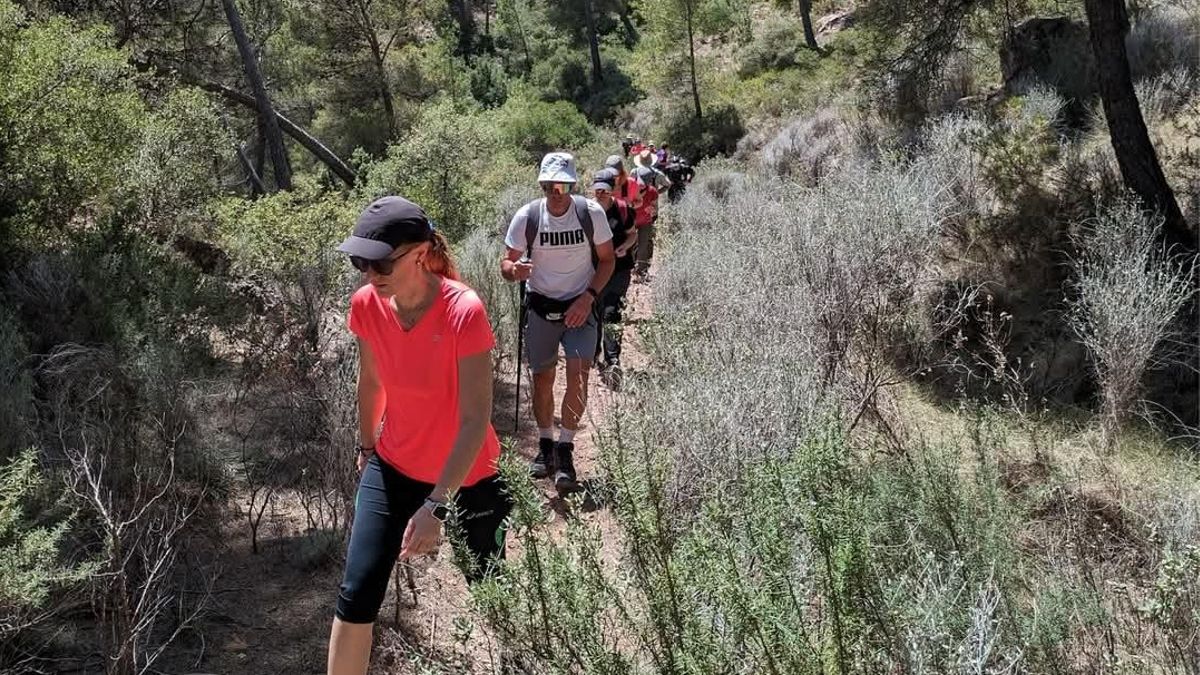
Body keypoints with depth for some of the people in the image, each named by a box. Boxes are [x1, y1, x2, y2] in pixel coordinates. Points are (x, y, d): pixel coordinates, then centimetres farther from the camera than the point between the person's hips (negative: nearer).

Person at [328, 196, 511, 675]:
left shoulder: (463, 312, -28)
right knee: (357, 594, -3)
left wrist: (436, 505, -31)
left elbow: (476, 420, -28)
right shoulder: (366, 304, -12)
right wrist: (365, 446, 19)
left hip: (465, 477, -3)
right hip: (392, 468, 4)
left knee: (487, 586, 16)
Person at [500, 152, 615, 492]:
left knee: (578, 376, -14)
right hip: (541, 307, 1)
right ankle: (545, 445, 27)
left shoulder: (591, 213, -12)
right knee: (542, 379, 9)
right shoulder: (527, 216, -11)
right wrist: (514, 270, -29)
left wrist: (589, 297, -13)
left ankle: (565, 451, -2)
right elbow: (506, 263, -3)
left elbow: (607, 259, 0)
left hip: (580, 306, -1)